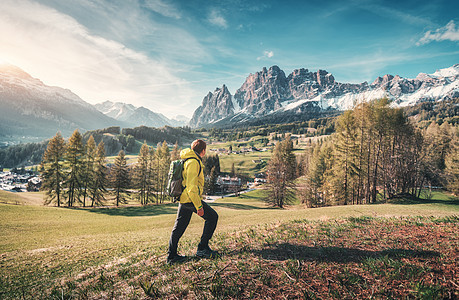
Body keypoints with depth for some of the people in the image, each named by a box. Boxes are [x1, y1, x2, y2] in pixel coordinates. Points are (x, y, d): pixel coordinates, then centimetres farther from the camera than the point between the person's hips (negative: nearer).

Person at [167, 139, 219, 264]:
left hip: (183, 199, 10)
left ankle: (171, 255, 23)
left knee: (179, 227, 14)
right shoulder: (194, 162, -17)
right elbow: (191, 187, -23)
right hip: (190, 198, -10)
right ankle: (202, 248, 4)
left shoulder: (190, 160, 15)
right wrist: (199, 206, -21)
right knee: (212, 216, 0)